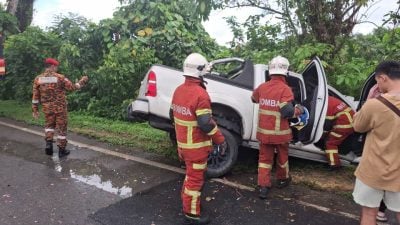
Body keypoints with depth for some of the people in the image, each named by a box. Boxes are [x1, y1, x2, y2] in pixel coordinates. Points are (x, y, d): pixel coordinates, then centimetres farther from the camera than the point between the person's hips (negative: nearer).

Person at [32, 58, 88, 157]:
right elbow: (72, 87, -6)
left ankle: (49, 143, 7)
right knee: (61, 128, 7)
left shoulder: (38, 79, -1)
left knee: (49, 125, 25)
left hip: (47, 108, 3)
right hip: (60, 107, -3)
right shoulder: (60, 77, -12)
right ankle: (61, 150, 14)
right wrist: (82, 81, 10)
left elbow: (35, 96, 2)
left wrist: (35, 110, 9)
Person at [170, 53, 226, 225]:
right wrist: (221, 140, -16)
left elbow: (173, 114, 16)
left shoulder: (178, 90, 5)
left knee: (192, 173, 26)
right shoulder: (200, 93, -23)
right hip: (196, 145, -8)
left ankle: (186, 198, 42)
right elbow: (206, 124, -25)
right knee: (195, 178, 4)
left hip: (182, 142, 8)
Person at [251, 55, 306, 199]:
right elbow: (287, 112, -24)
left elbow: (254, 99, 20)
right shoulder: (285, 89, -18)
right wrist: (299, 110, -5)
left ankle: (263, 187, 8)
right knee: (282, 157, 20)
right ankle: (282, 179, 40)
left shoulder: (262, 87, 0)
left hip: (264, 132, 4)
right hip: (280, 133, -3)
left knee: (264, 158, 12)